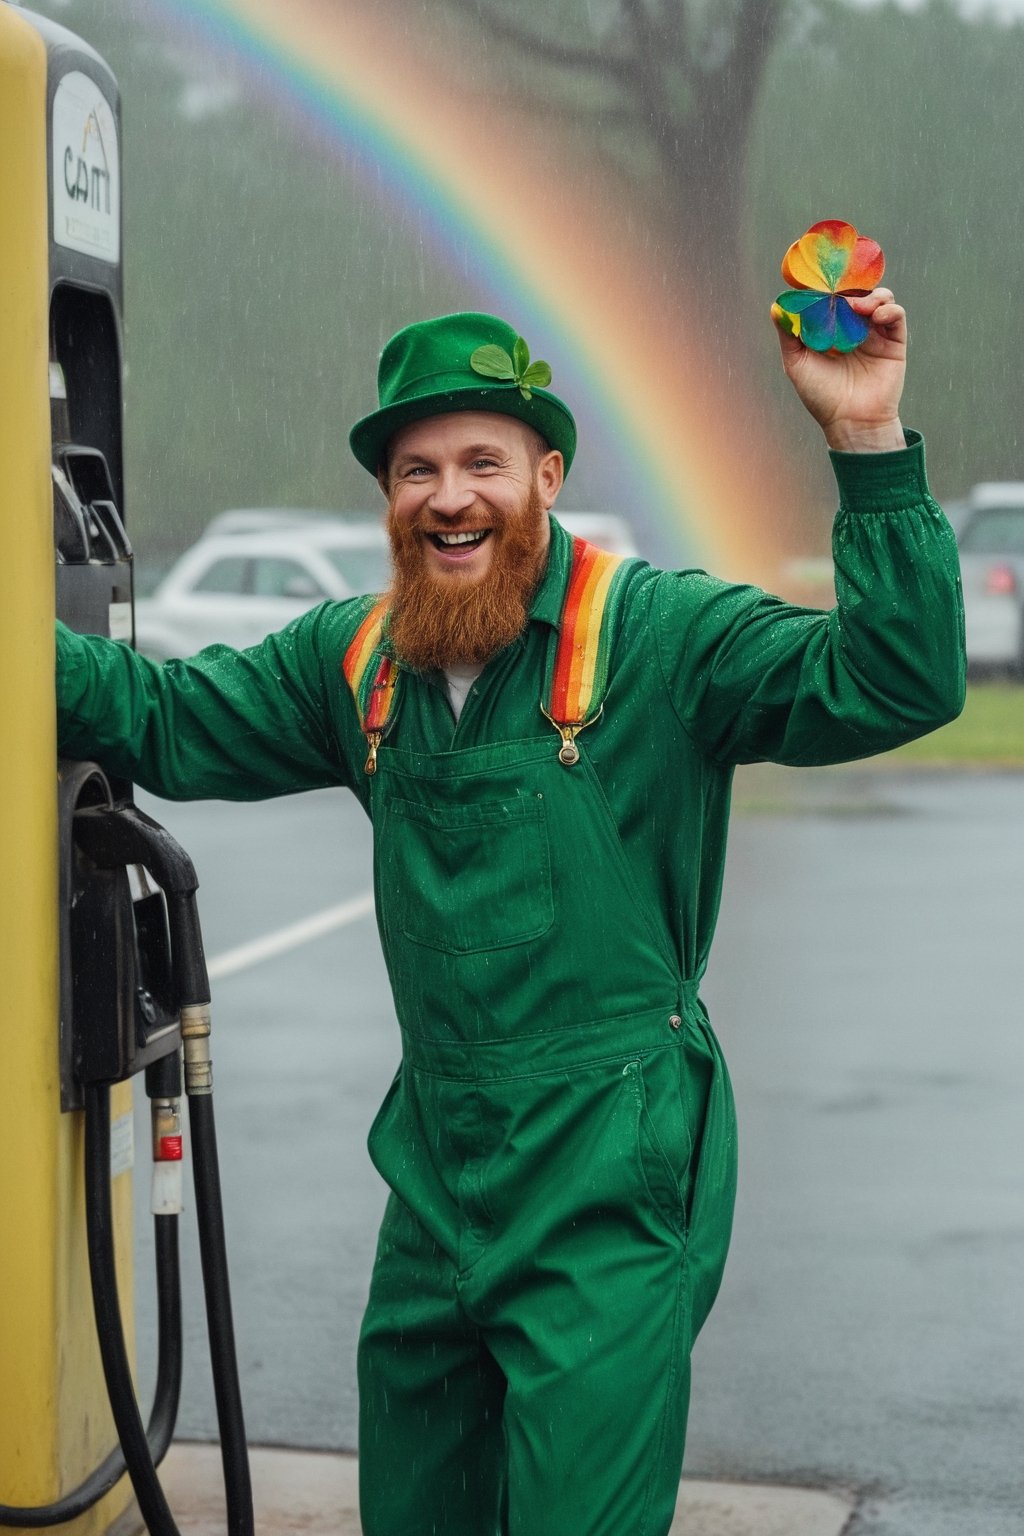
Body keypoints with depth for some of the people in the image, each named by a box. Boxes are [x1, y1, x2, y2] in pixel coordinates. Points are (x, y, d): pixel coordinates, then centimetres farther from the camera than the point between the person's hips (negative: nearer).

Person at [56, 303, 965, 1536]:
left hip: (608, 1182, -6)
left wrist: (869, 448, -28)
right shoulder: (355, 658, 9)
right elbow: (162, 722, 19)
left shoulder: (657, 634, -9)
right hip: (435, 1166, 6)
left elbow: (896, 685, -19)